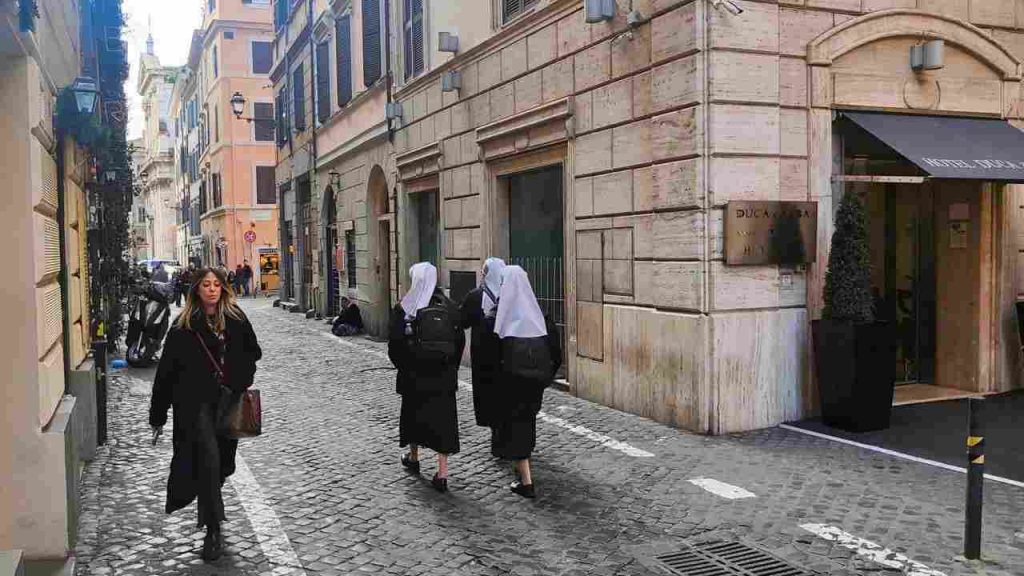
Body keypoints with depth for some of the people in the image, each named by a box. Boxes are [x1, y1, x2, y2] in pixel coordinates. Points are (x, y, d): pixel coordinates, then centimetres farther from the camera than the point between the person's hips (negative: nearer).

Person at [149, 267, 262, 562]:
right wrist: (157, 415, -3)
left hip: (227, 401, 3)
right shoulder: (184, 325, -3)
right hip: (195, 403, -3)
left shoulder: (235, 319, 3)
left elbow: (253, 352, 16)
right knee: (209, 460, -13)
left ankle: (208, 514, 38)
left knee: (221, 463, 12)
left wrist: (241, 381, -1)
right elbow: (167, 370, -2)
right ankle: (213, 530, -5)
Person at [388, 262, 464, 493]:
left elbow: (395, 344, -7)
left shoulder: (404, 307, -7)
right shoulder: (449, 306, 0)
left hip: (414, 375, -1)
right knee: (443, 418, 3)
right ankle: (442, 473, -1)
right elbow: (460, 340, 2)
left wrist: (402, 367, 7)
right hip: (444, 376, 1)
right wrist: (451, 367, 11)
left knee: (413, 414, 19)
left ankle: (413, 458, 39)